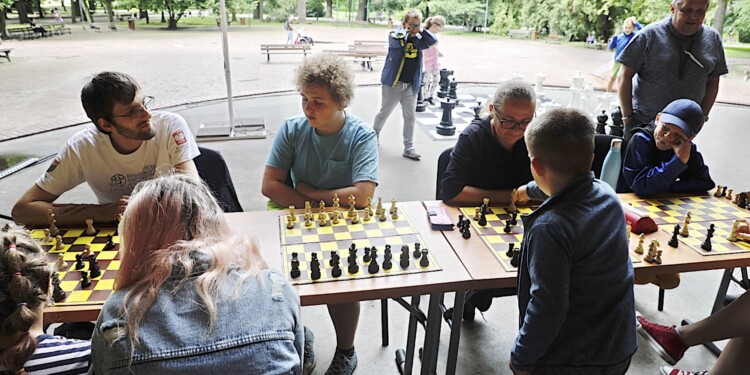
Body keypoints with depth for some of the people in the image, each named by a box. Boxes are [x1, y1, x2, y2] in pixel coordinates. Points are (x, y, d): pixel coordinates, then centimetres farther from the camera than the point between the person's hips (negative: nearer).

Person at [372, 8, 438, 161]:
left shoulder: (418, 39, 5)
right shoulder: (395, 35, -6)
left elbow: (433, 41, -7)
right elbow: (398, 42, -26)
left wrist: (420, 30, -10)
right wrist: (406, 31, -11)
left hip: (411, 86, 4)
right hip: (393, 83, -3)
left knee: (410, 116, 2)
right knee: (384, 112, 11)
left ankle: (408, 148, 7)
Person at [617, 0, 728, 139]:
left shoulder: (713, 39, 3)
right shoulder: (650, 35, -9)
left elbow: (713, 81, 10)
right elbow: (626, 76, -8)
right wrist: (627, 117, -10)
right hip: (641, 123, -3)